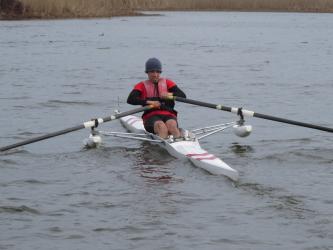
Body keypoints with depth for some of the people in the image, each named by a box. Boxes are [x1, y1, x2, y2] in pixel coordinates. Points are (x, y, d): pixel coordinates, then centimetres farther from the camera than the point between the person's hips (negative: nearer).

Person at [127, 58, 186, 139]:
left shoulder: (167, 83, 19)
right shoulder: (142, 86, 14)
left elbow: (183, 96, 6)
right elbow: (130, 99, -4)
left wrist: (170, 94, -16)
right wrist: (149, 102, -16)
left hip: (168, 115, 1)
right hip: (151, 116, -1)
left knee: (172, 125, -34)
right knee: (161, 126, -36)